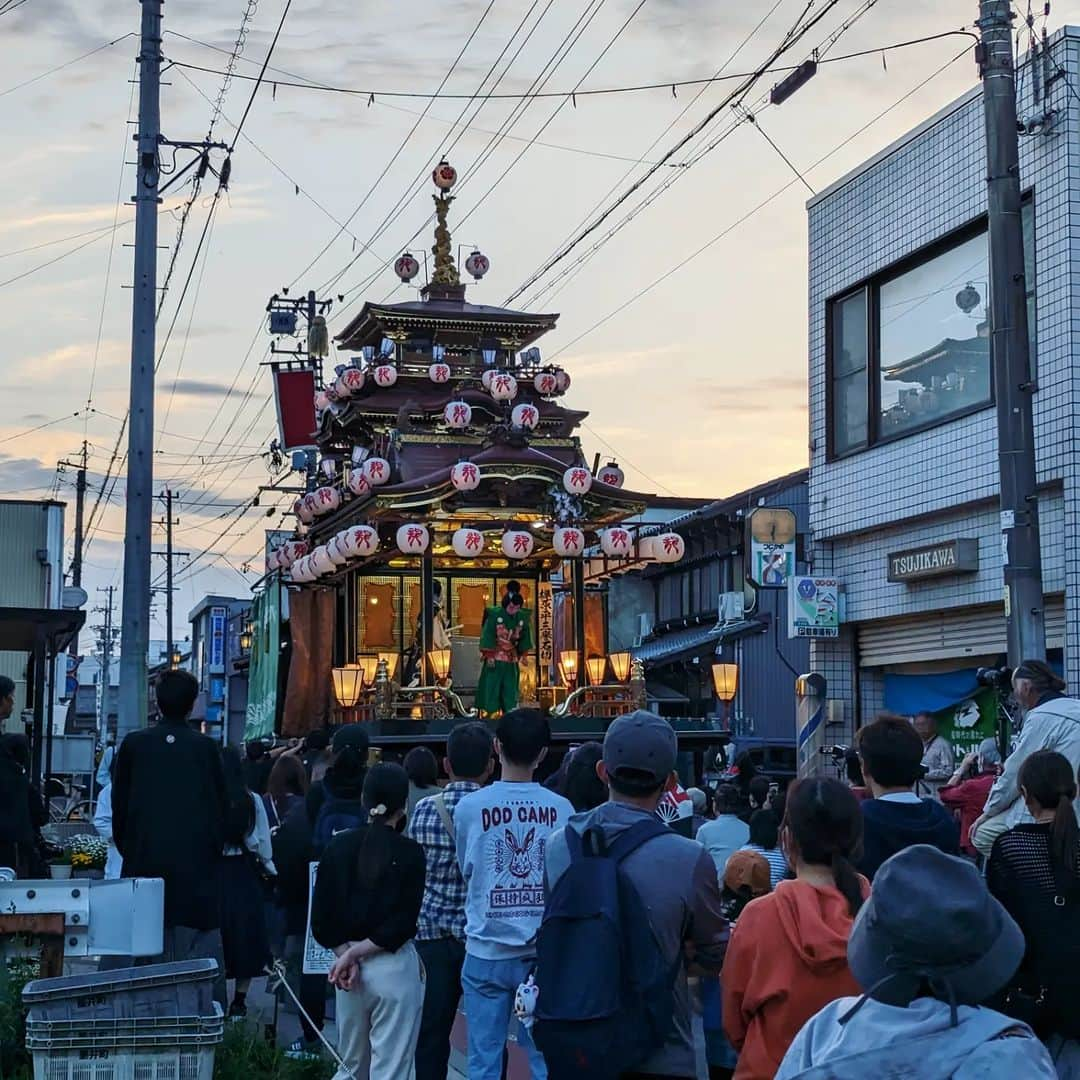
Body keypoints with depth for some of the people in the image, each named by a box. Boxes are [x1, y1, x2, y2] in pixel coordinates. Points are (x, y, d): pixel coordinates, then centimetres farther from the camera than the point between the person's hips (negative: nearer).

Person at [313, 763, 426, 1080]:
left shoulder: (338, 846, 4)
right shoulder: (409, 852, -7)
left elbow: (321, 920, 1)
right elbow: (403, 923, -14)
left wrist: (346, 954, -3)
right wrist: (354, 954, -10)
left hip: (347, 968, 4)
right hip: (395, 967, -4)